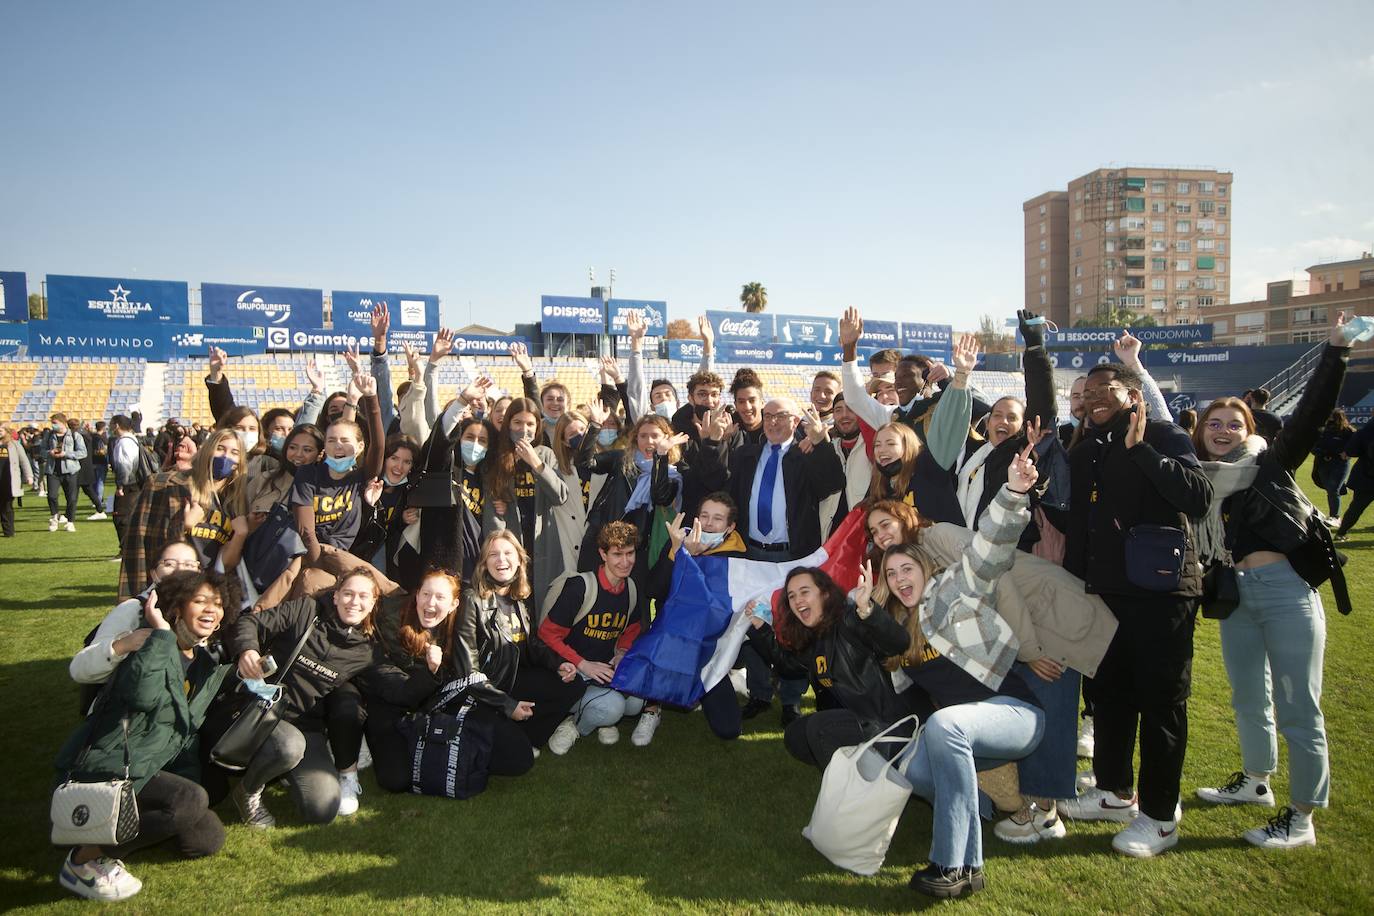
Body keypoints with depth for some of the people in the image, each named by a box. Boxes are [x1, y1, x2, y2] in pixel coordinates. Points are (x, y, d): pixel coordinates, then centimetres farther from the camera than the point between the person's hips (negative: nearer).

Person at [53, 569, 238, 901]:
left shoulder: (208, 663, 9)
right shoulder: (154, 644, -14)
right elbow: (143, 694, -37)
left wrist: (190, 776, 13)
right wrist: (161, 632, -31)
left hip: (153, 768, 8)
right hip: (107, 769, -8)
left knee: (208, 840, 0)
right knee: (191, 800, -30)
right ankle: (87, 858, -15)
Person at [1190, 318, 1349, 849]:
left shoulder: (1272, 464, 0)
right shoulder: (1197, 481, 11)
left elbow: (1311, 413, -8)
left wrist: (1335, 352, -18)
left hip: (1287, 589, -5)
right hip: (1235, 594, 5)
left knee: (1296, 708, -1)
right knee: (1248, 699, 20)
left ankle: (1301, 819, 11)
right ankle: (1255, 782, 40)